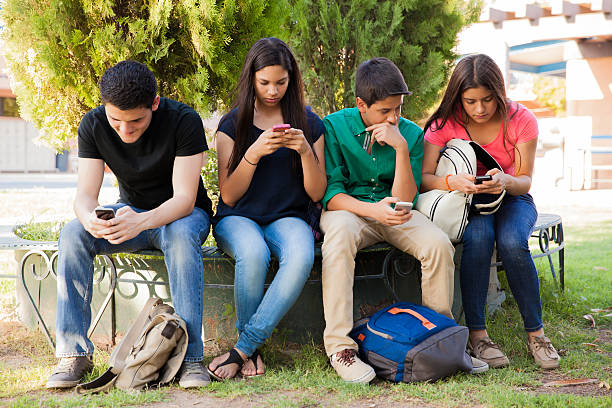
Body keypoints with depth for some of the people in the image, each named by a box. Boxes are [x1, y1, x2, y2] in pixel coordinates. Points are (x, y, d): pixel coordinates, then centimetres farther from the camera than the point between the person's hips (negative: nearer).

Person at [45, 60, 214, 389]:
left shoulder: (185, 121, -25)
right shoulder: (93, 125, -13)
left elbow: (184, 198, -28)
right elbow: (85, 194, -16)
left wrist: (142, 221, -48)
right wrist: (89, 218, -42)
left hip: (182, 214, -3)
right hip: (130, 212, 4)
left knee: (181, 236, -39)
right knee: (72, 235, -25)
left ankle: (191, 356, -36)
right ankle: (74, 354, -21)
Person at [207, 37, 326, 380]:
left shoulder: (310, 124, 7)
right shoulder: (233, 124, 4)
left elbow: (317, 194, 4)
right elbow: (229, 195, -2)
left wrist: (305, 151, -14)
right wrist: (254, 153, -17)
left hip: (288, 218, 1)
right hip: (238, 218, -1)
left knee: (301, 257, -36)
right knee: (254, 253, -38)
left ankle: (243, 348, -27)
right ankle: (252, 352, -17)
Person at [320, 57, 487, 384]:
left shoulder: (411, 134, -1)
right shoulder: (334, 127, -7)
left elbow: (404, 200, -8)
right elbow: (330, 193, -12)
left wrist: (401, 147, -19)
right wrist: (372, 210, -30)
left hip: (392, 212, 3)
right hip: (347, 208, -3)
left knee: (438, 243, -27)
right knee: (340, 235, -40)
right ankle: (339, 347, -38)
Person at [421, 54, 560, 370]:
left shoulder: (521, 120, -12)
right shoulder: (445, 123, -13)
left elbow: (524, 180, -10)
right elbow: (423, 179, -18)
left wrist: (506, 182, -35)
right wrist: (453, 182, -40)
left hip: (511, 199, 1)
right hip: (467, 201, 0)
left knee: (512, 243, -33)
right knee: (478, 237, -35)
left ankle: (535, 332, -19)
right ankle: (476, 334, -29)